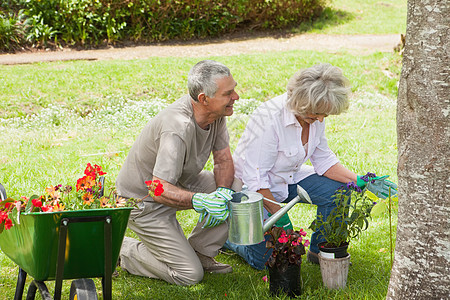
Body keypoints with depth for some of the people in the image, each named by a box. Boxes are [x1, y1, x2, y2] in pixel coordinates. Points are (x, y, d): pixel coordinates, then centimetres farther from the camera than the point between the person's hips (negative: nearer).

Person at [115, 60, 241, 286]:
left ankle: (200, 252, 7)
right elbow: (159, 190, -37)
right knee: (190, 275, -9)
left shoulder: (215, 113, -11)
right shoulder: (179, 128, -36)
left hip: (179, 181, 8)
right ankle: (119, 250, 7)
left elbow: (223, 159, -3)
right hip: (143, 201, -8)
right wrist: (199, 201, -51)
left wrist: (223, 191, -23)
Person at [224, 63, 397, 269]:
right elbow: (254, 178, -29)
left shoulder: (314, 116, -10)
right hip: (252, 189, -7)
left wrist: (359, 181, -12)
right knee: (264, 260, -15)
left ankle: (321, 250, 8)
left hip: (289, 179, 7)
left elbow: (323, 160, 1)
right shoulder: (269, 119, -34)